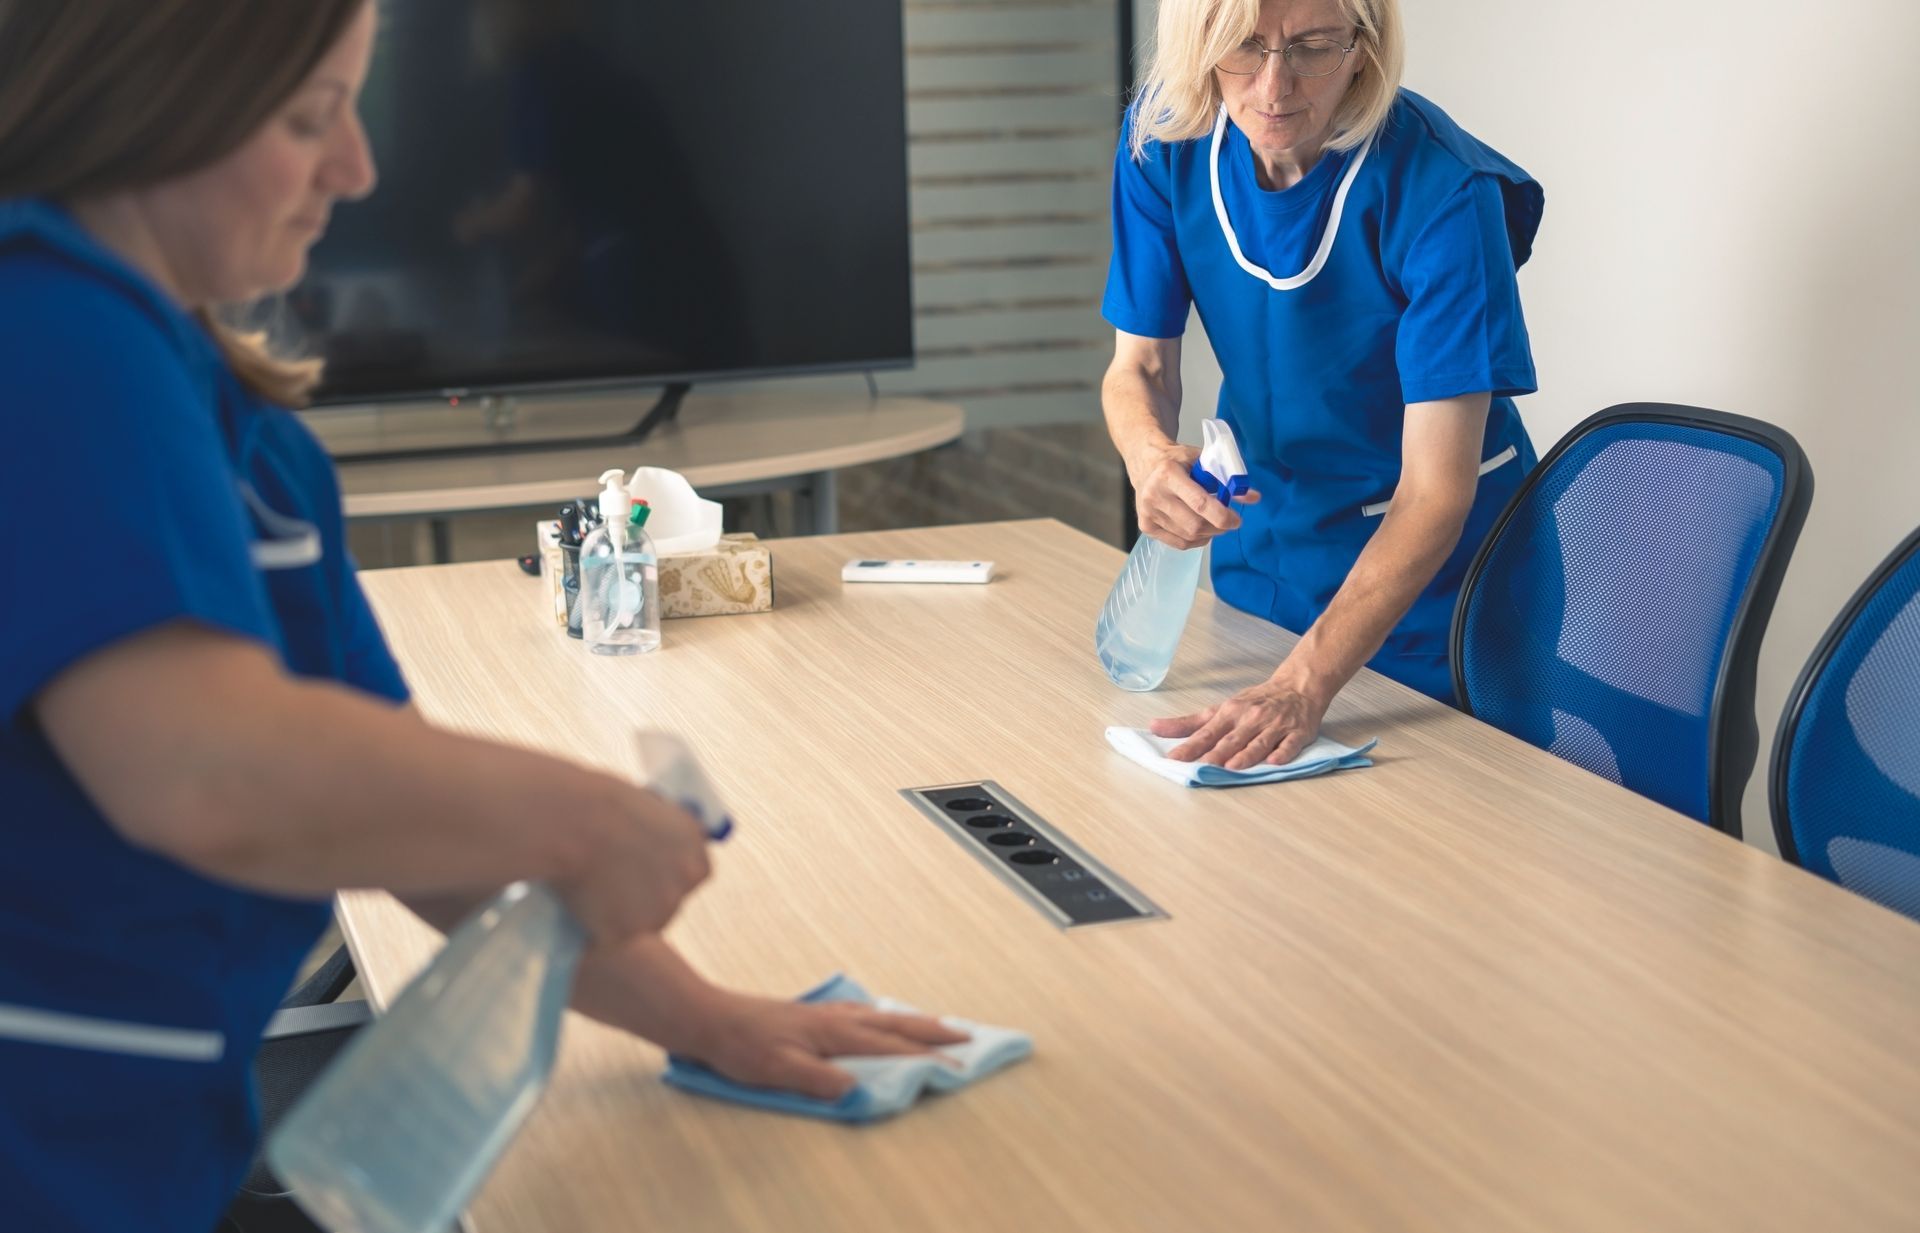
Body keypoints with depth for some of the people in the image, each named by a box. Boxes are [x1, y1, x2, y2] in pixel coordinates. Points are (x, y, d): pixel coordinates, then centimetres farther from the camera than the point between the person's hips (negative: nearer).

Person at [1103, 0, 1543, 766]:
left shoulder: (1441, 192, -29)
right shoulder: (1165, 141, -15)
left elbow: (1434, 492, -30)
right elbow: (1140, 367, -8)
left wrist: (1304, 683, -40)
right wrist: (1150, 457, -32)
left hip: (1428, 577, -4)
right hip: (1261, 539, 4)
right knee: (1240, 786, 21)